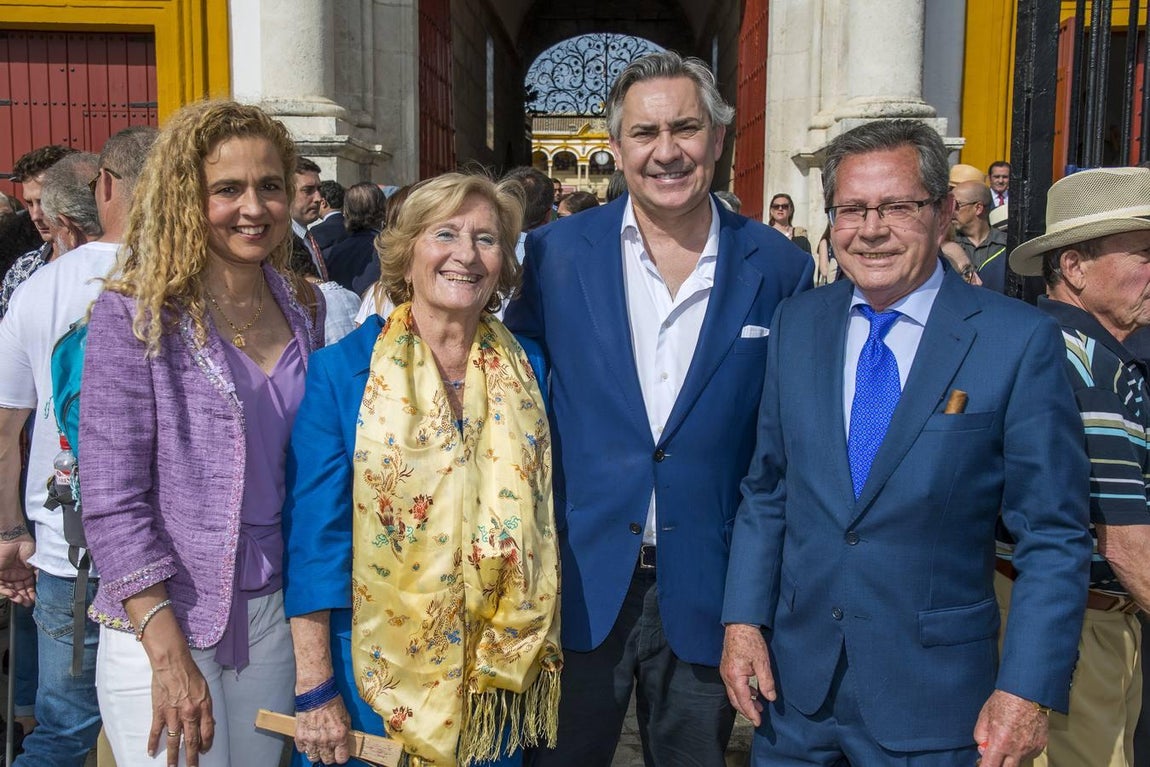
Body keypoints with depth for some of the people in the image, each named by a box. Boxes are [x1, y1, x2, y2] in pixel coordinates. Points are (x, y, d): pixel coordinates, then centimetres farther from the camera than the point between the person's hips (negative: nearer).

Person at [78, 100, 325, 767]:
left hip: (273, 609, 5)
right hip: (161, 619, -5)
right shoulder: (134, 314, -12)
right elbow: (112, 501, -14)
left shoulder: (304, 307, 4)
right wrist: (169, 656, -18)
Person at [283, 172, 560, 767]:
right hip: (377, 673, -2)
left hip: (498, 675, 3)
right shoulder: (343, 371, -8)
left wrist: (542, 657, 6)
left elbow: (542, 520, 6)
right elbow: (313, 536, -9)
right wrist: (315, 689, -11)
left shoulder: (528, 371, 0)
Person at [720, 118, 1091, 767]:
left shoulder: (1020, 340, -11)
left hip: (934, 698, -3)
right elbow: (767, 490, 6)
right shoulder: (797, 324, 2)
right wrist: (744, 620, 0)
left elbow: (1054, 535, -8)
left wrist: (1031, 689, -13)